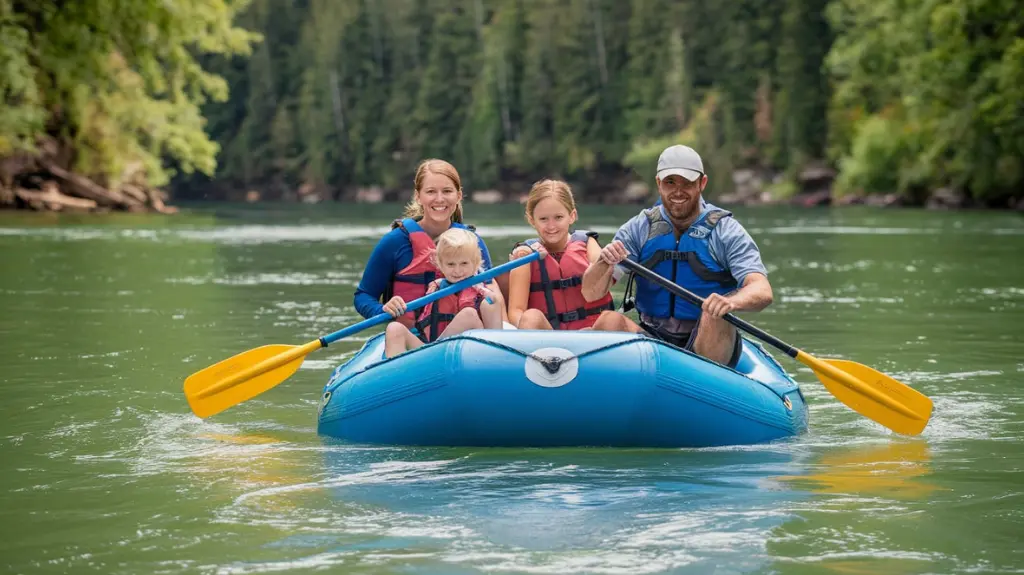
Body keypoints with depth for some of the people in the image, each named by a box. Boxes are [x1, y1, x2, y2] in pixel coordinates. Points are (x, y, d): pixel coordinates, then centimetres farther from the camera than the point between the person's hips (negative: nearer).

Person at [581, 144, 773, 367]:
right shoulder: (638, 229, 4)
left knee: (714, 318, -34)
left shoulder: (726, 231, -3)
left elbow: (763, 292, -16)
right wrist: (604, 262, -25)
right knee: (609, 320, -25)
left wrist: (732, 301, -40)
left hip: (709, 348, -2)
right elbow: (591, 294, -1)